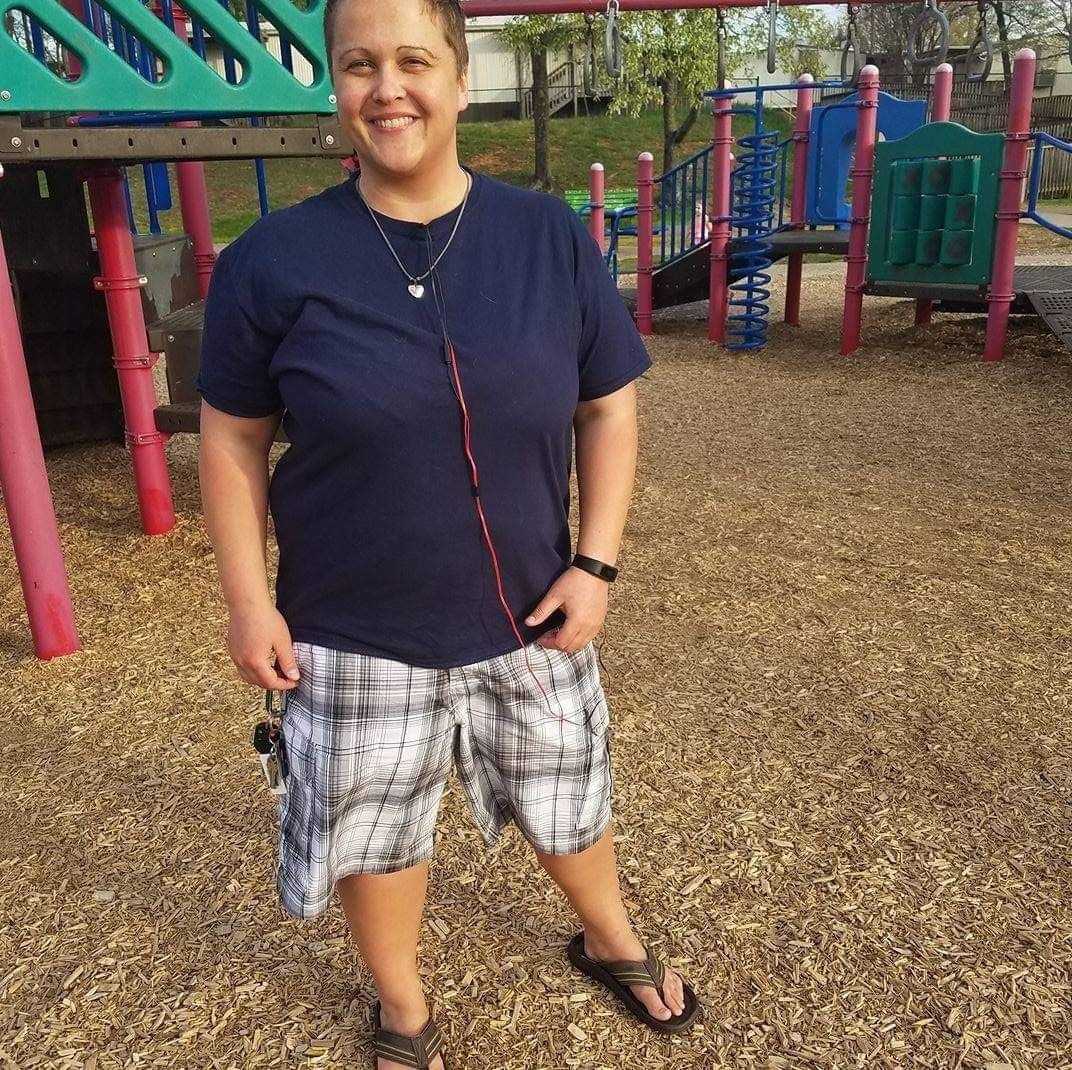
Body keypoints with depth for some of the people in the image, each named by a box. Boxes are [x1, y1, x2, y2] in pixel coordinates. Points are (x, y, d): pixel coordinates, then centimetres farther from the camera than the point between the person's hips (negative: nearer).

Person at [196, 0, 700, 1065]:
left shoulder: (553, 238, -6)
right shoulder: (273, 259, -10)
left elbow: (608, 408, 1)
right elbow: (232, 438, -2)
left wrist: (595, 563, -6)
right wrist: (248, 599, -5)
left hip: (532, 621, 2)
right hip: (355, 638, -1)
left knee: (568, 806, 23)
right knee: (375, 835, 18)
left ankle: (611, 941, 56)